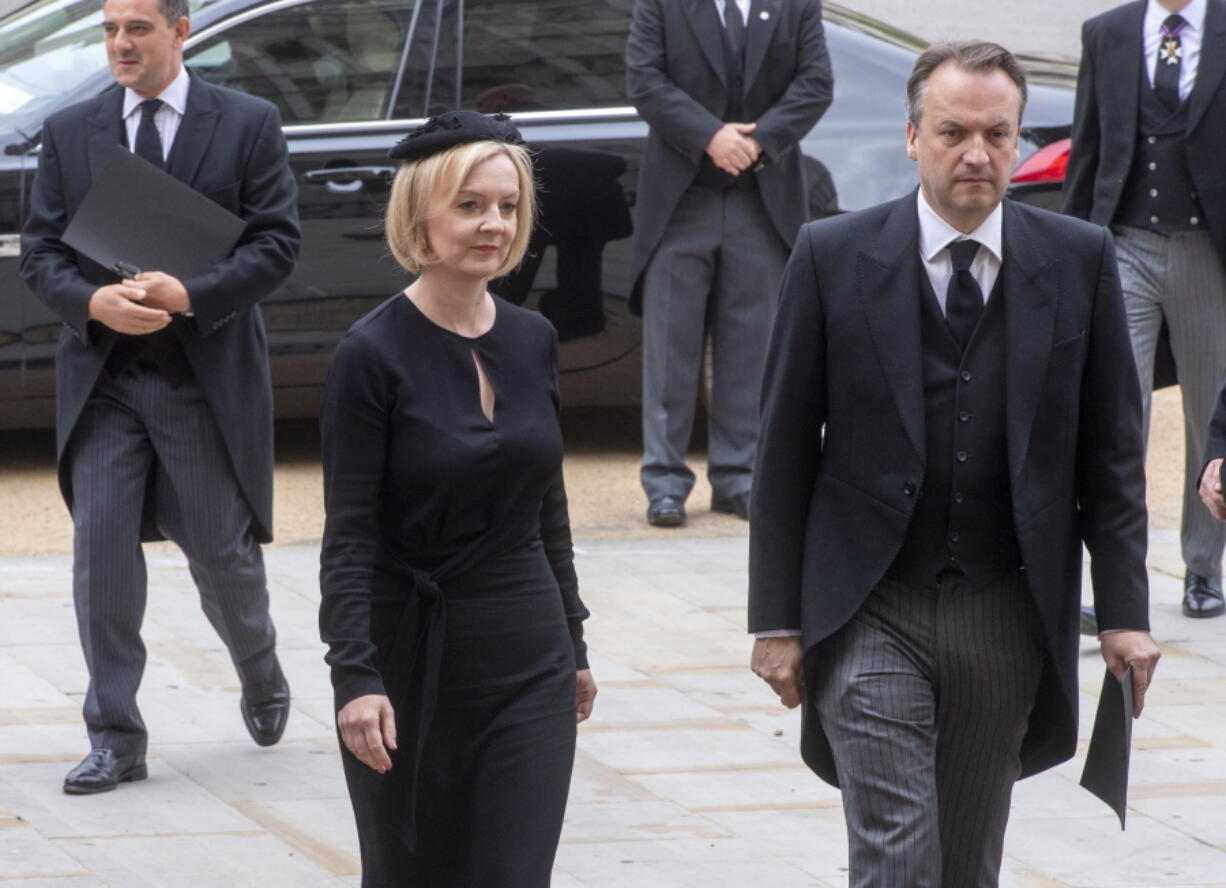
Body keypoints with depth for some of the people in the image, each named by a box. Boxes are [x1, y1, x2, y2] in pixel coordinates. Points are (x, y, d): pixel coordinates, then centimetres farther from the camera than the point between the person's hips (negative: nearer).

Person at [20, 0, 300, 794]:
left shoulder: (249, 125, 0)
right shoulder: (69, 133, 7)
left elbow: (277, 245, -5)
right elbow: (41, 251, 5)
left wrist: (190, 296, -19)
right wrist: (94, 303, -16)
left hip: (208, 377, -2)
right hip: (103, 378, 2)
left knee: (222, 551, 5)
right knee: (102, 552, -4)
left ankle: (262, 679, 35)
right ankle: (115, 740, 1)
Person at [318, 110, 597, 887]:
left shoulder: (534, 341, 5)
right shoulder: (374, 355, -11)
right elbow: (350, 536, -13)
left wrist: (573, 641, 19)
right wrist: (355, 677, -22)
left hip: (530, 662, 4)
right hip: (413, 664, -4)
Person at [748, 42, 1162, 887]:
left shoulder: (1079, 260, 1)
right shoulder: (833, 257, -3)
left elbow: (1111, 451, 5)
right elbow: (785, 451, 1)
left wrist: (1124, 610, 0)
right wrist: (776, 620, -1)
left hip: (1009, 619, 2)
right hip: (870, 616, -2)